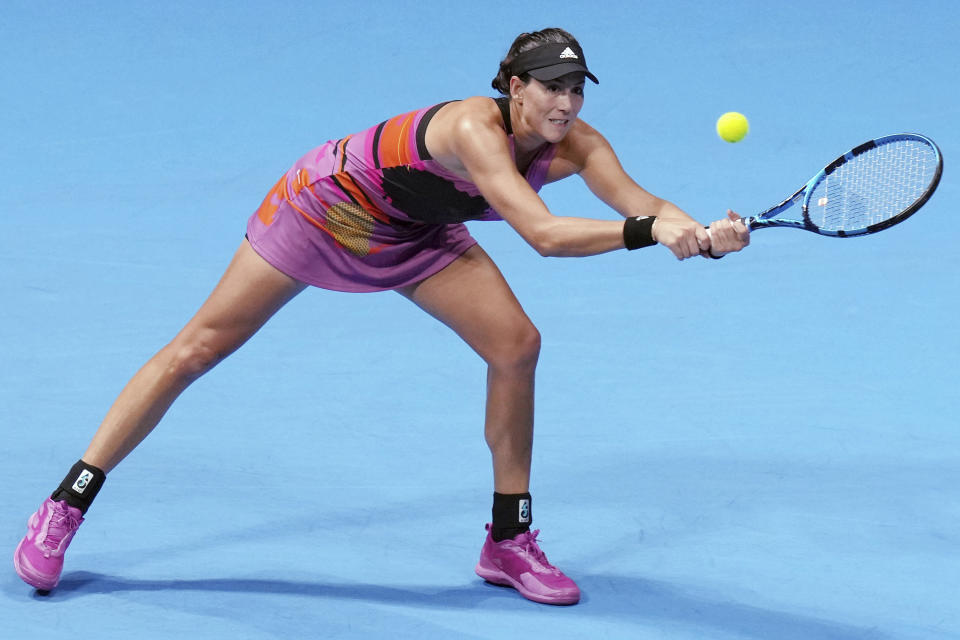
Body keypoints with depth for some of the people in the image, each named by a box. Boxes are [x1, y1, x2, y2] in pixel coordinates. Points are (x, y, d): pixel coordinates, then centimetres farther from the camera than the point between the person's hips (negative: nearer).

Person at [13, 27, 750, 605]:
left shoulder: (576, 146, -19)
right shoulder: (474, 128, -39)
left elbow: (640, 201, -31)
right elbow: (542, 233, -50)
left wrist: (703, 234, -50)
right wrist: (646, 233, -57)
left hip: (414, 235, 6)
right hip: (327, 205, -6)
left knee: (517, 345, -11)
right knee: (200, 346, -2)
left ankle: (509, 540, 3)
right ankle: (65, 506, 8)